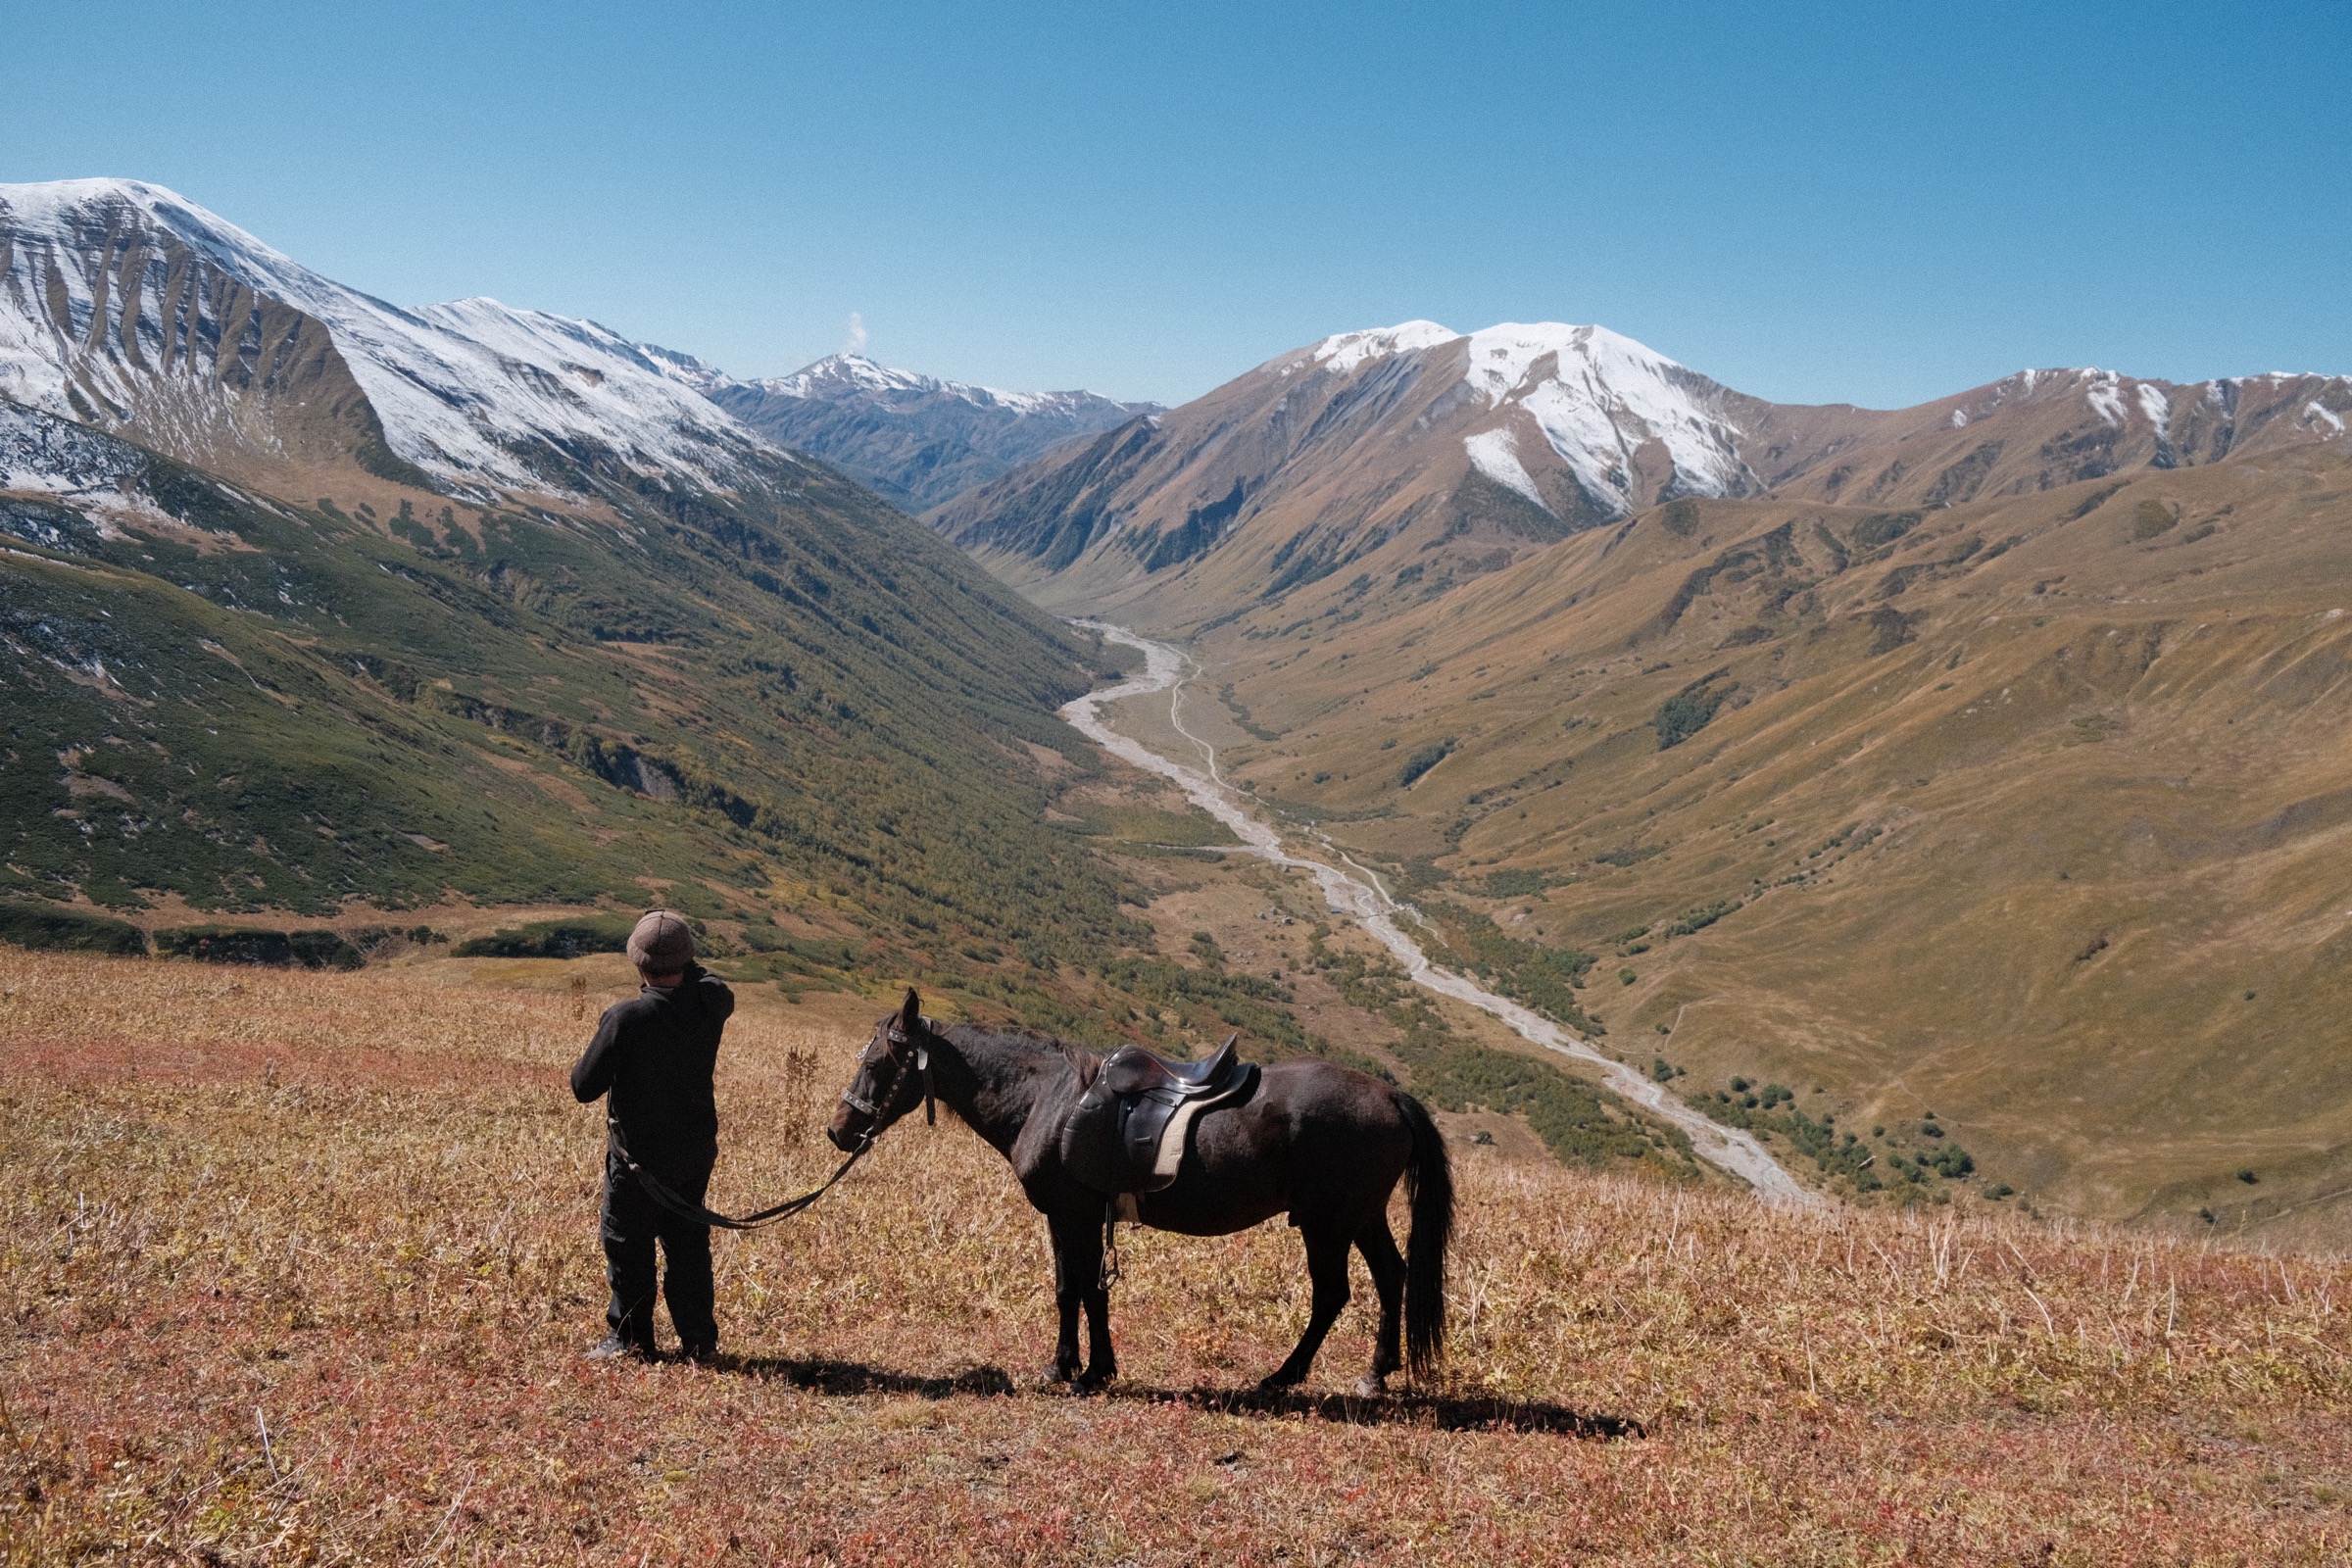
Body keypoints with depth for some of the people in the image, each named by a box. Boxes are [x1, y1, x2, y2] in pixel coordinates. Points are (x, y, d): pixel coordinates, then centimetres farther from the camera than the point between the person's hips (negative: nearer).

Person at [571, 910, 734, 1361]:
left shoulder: (627, 1017, -25)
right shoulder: (712, 1001, -11)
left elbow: (583, 1087, -17)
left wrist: (603, 1038, -2)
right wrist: (685, 967, 9)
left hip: (641, 1154, -5)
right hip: (697, 1149, 5)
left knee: (627, 1242, 12)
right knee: (687, 1239, 17)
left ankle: (630, 1339, 20)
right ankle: (699, 1338, 22)